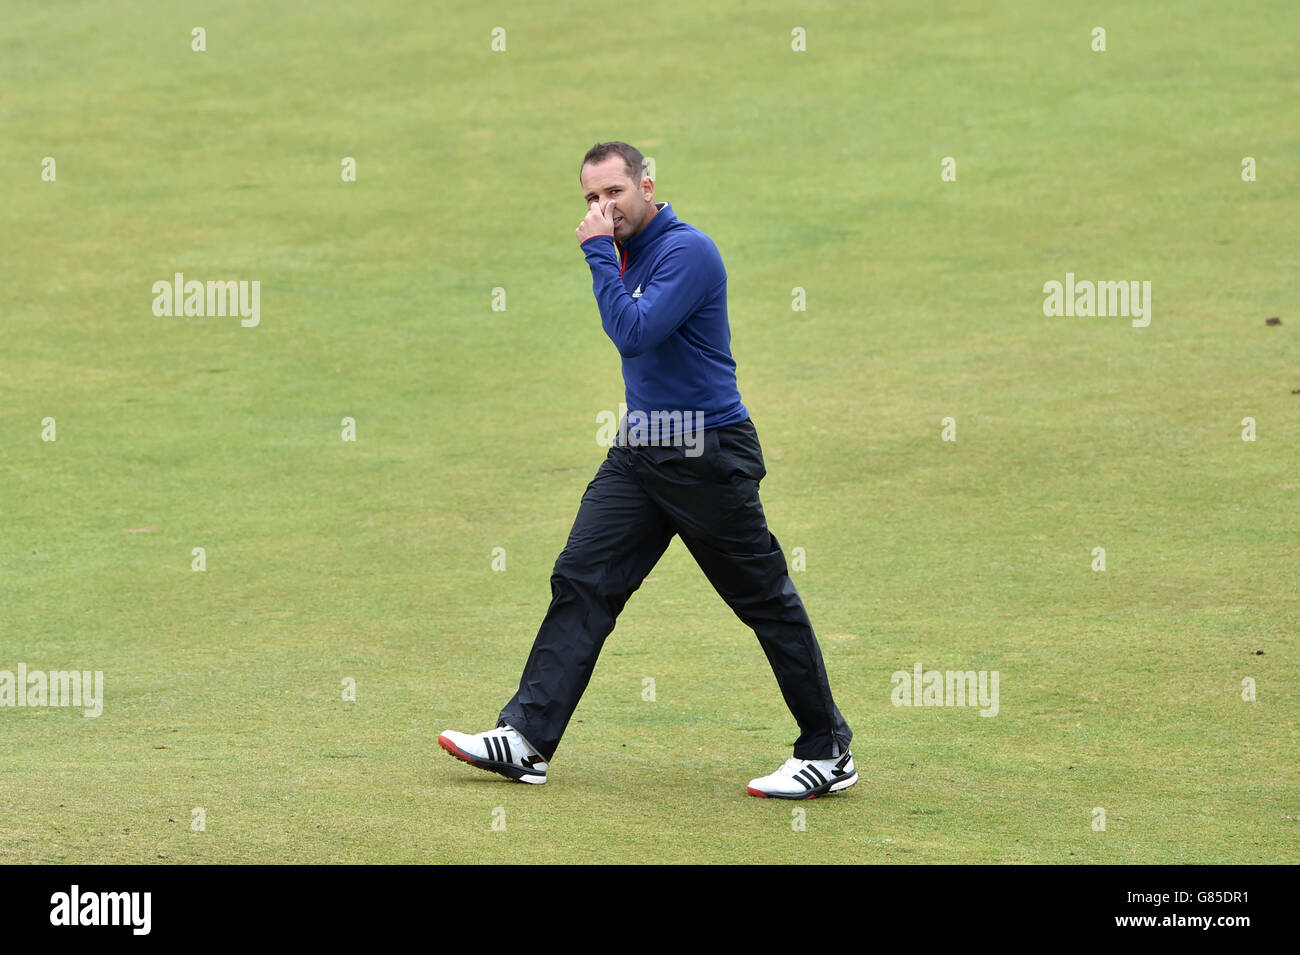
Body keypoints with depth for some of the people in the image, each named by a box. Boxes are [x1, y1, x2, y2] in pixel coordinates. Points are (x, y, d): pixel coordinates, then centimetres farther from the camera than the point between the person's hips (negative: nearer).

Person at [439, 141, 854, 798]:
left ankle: (829, 753, 8)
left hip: (706, 458, -9)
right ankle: (526, 739, -2)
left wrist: (598, 254, -20)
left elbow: (634, 333, -25)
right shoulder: (626, 255, 13)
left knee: (766, 599, -1)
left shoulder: (687, 251, -15)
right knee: (580, 582, 0)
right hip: (641, 450, 9)